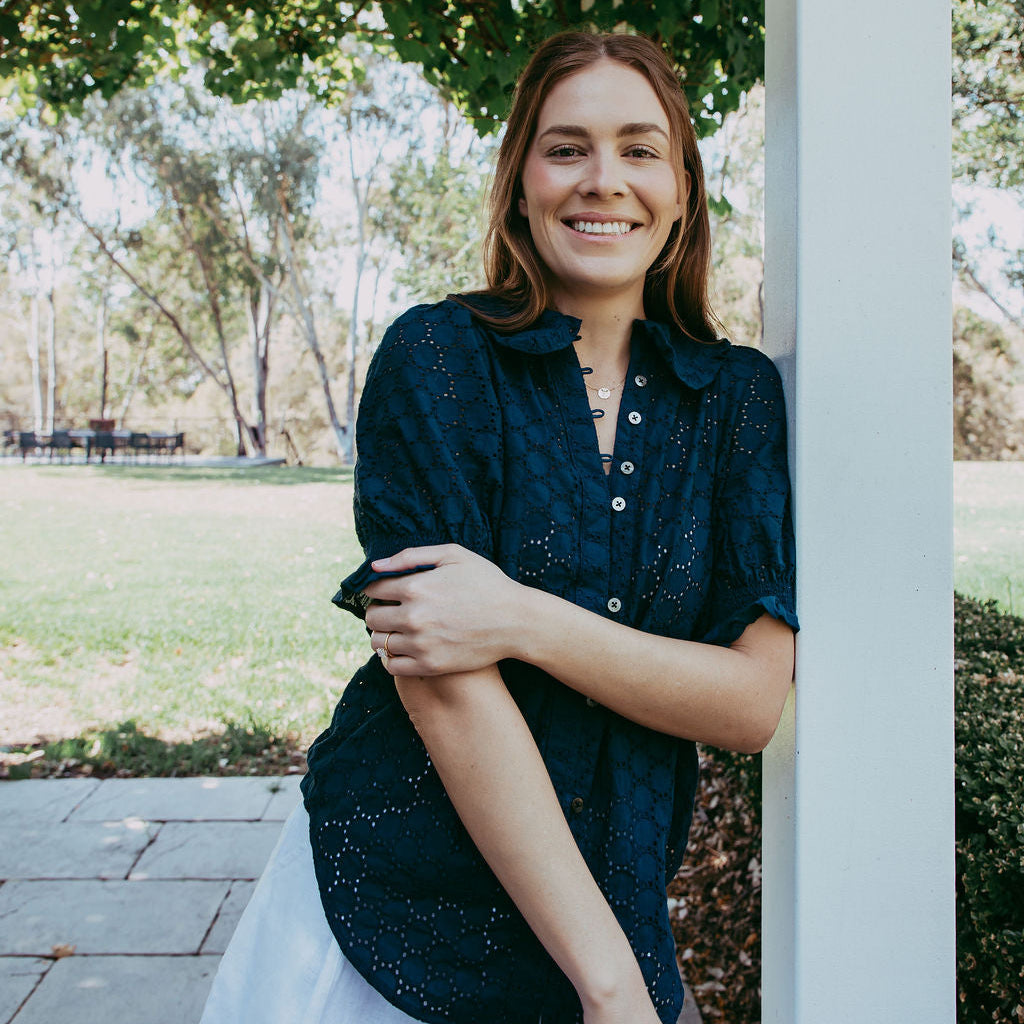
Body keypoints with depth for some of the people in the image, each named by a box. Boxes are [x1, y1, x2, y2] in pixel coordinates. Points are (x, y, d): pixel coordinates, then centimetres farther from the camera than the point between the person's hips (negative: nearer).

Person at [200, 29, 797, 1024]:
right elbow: (443, 681, -18)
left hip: (605, 914, 3)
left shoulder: (738, 394, 0)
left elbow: (754, 698, -7)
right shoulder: (436, 356, -10)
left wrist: (528, 622, -22)